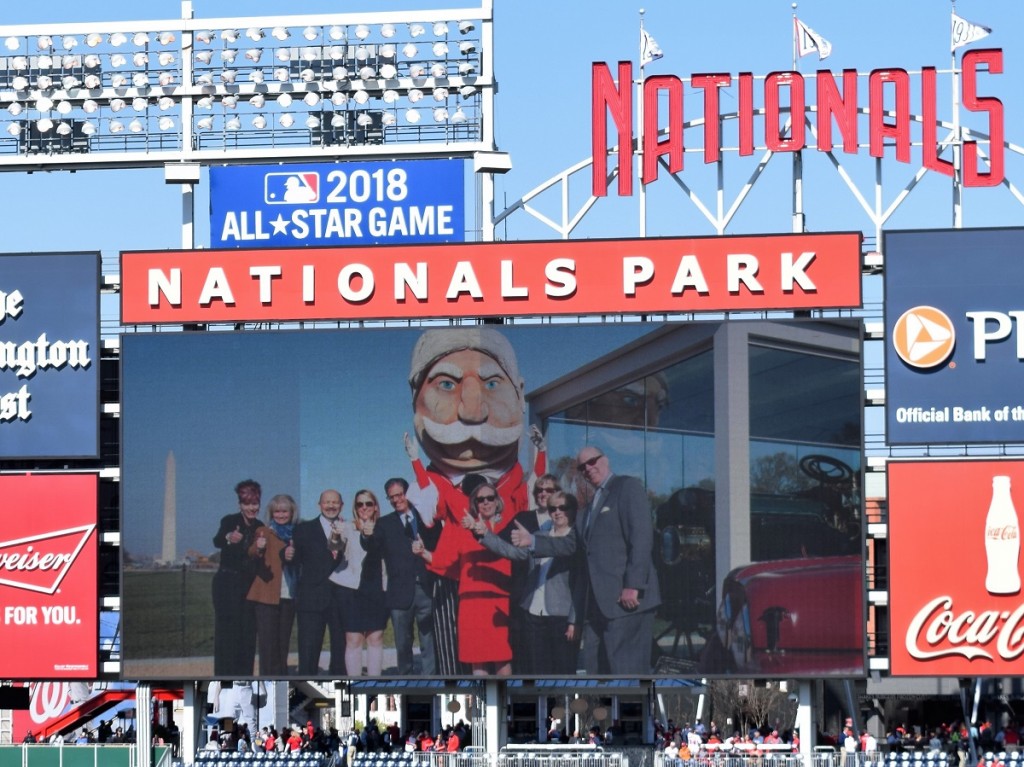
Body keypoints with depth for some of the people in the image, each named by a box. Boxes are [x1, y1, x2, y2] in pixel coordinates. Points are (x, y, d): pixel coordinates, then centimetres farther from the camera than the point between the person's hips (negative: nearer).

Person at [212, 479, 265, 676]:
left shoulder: (259, 527, 8)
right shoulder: (230, 521, -9)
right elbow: (217, 541, -29)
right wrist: (228, 538, -50)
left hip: (250, 585, 6)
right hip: (228, 584, -6)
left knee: (248, 633, 6)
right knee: (227, 631, -8)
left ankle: (244, 679, 10)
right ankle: (225, 676, -7)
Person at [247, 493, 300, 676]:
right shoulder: (265, 532, 1)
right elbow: (252, 554, -15)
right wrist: (258, 548, -38)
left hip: (289, 596, 4)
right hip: (267, 595, -4)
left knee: (283, 641, 7)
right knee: (268, 641, -7)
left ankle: (280, 680, 13)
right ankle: (268, 680, -7)